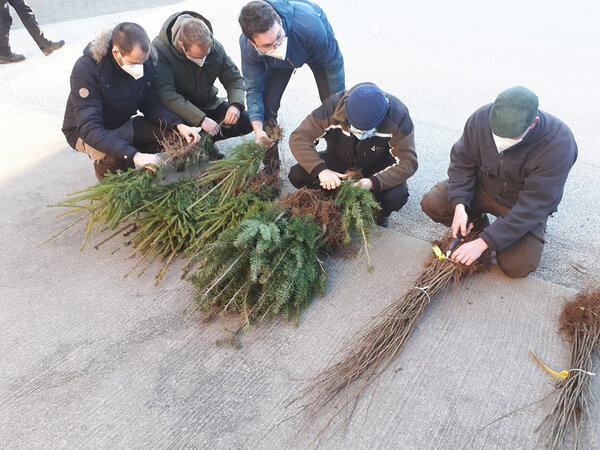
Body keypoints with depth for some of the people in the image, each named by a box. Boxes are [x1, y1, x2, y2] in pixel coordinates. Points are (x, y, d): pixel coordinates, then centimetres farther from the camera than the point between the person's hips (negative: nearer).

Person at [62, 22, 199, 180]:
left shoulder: (143, 64, -14)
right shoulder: (85, 70, -31)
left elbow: (152, 105, -6)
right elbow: (89, 128, -36)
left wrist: (179, 125, -27)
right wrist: (134, 155, -49)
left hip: (122, 126, 6)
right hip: (85, 132, -5)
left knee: (171, 132, -15)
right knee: (114, 158, -38)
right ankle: (103, 166, 0)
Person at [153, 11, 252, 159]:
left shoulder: (215, 47, -10)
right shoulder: (159, 50, -24)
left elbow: (234, 79, 0)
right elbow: (166, 94, -32)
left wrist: (236, 105, -23)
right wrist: (201, 119, -39)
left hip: (208, 104, 4)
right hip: (176, 109, -4)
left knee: (246, 122, -14)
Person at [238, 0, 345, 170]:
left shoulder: (309, 25, -47)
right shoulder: (247, 47, -36)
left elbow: (334, 63, -30)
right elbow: (253, 88, -23)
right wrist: (257, 128, -39)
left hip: (316, 49, -1)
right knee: (267, 104, -11)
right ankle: (270, 162, 9)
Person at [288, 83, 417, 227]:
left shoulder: (397, 116, -29)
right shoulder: (333, 106, -28)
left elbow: (408, 162, -28)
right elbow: (298, 138, -27)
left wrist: (373, 182, -44)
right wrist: (320, 170, -42)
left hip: (377, 168, -1)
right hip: (339, 160, 2)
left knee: (396, 197, -33)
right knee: (296, 175, -22)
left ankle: (380, 213, 5)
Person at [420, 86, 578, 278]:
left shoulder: (558, 144, -33)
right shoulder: (482, 118, -23)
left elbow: (532, 206, -30)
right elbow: (462, 161, -10)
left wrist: (483, 243, -31)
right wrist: (459, 207, -24)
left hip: (526, 207, -2)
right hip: (483, 186, 3)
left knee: (517, 267, -18)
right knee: (431, 203, -18)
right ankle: (477, 223, 9)